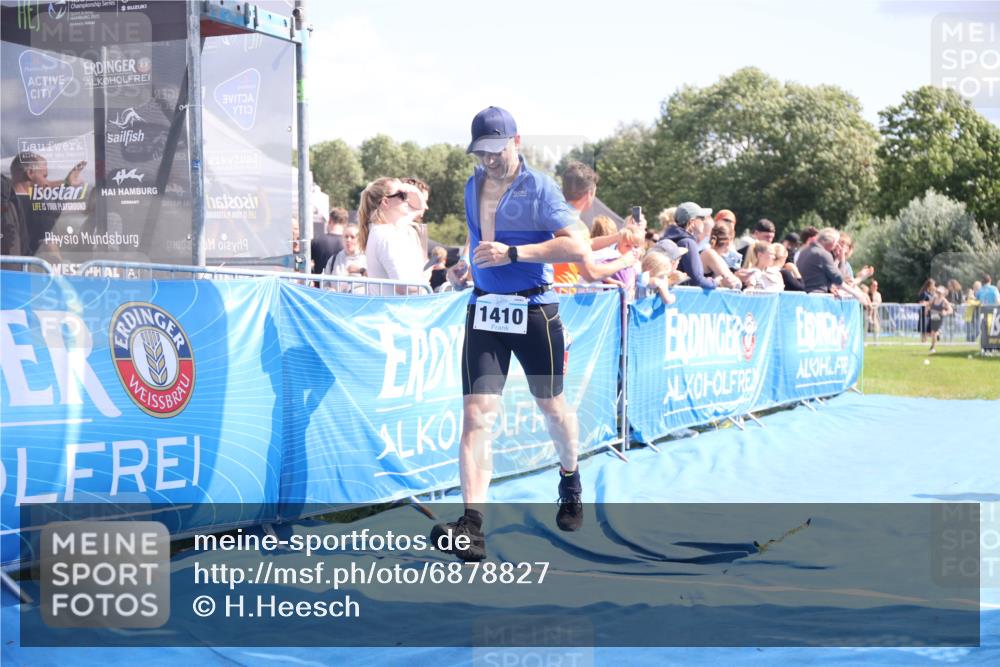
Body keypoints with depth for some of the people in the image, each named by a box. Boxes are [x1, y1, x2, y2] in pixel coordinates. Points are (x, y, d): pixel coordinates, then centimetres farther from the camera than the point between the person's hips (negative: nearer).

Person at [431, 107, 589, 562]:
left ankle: (570, 482, 45)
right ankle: (471, 527, -18)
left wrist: (513, 254, -23)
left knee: (551, 406, 14)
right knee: (476, 416, -11)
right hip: (483, 311, 4)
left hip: (535, 311, -4)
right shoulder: (472, 187, 10)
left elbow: (578, 248, -18)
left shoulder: (539, 188, -8)